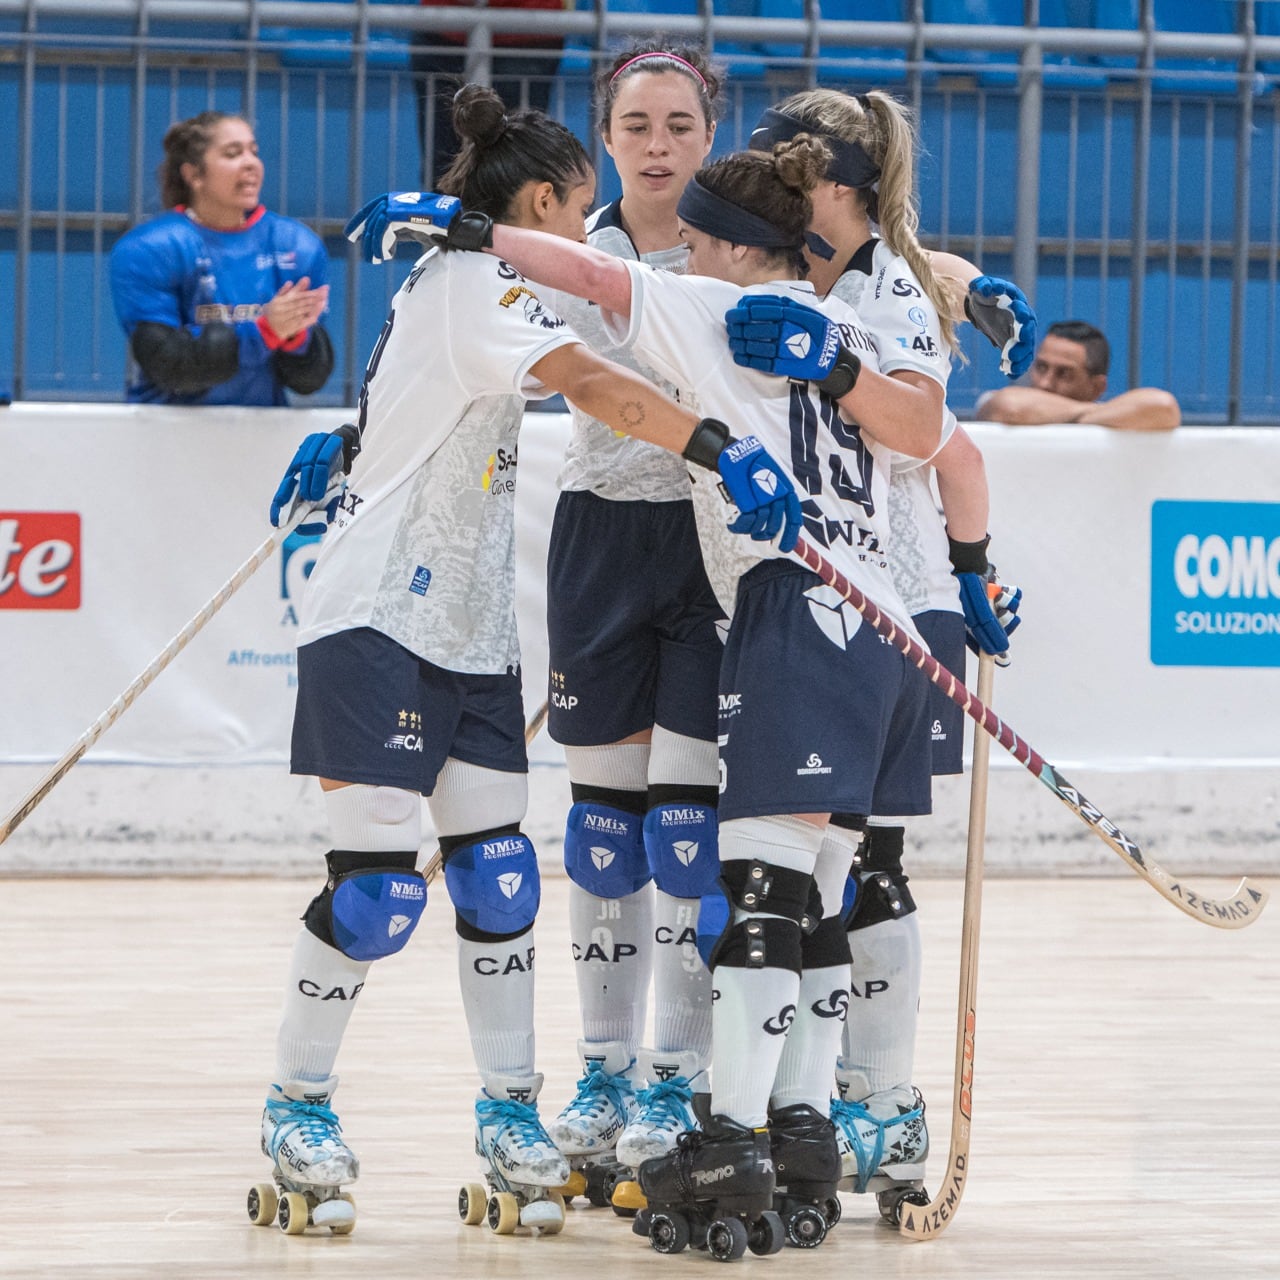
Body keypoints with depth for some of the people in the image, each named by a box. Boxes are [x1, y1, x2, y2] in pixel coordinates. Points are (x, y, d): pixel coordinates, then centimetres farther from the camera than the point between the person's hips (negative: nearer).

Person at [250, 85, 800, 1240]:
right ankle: (299, 1105, 5)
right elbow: (588, 384, -32)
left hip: (468, 625, 9)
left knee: (496, 871, 3)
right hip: (378, 616, -9)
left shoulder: (466, 283, 14)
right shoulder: (474, 282, -16)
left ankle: (510, 1108, 9)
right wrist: (718, 446, -42)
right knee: (378, 882, -9)